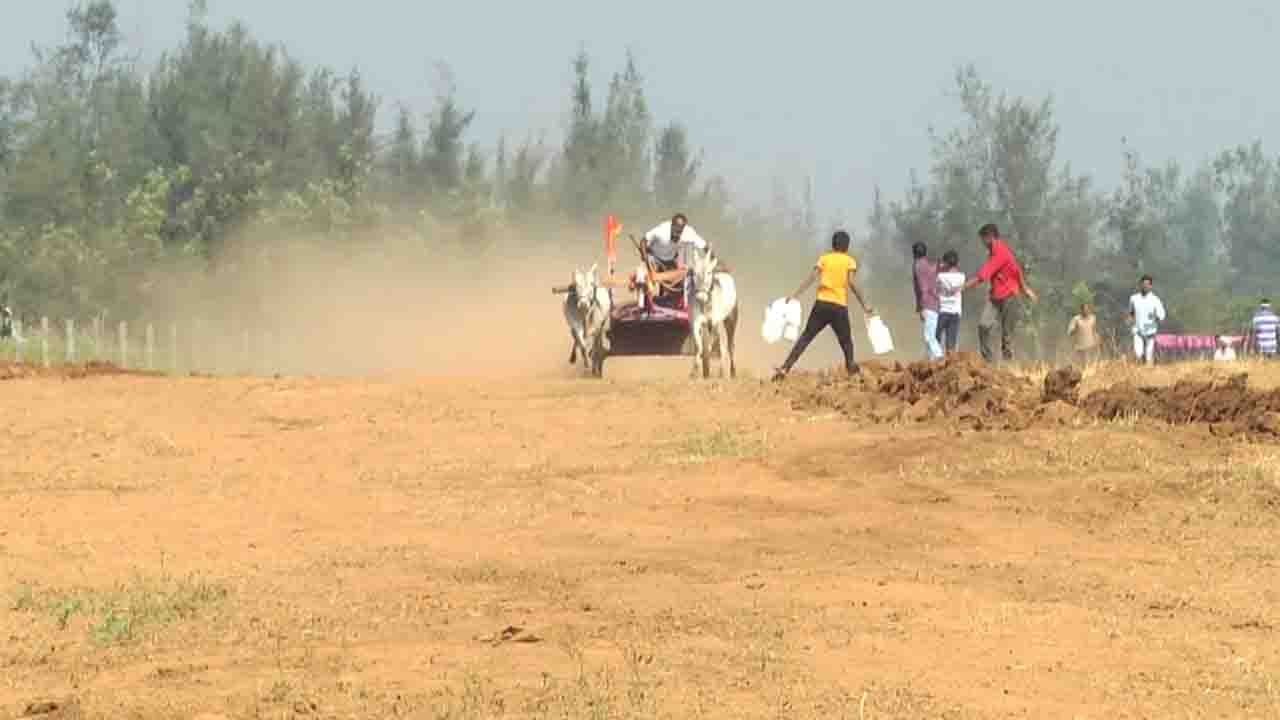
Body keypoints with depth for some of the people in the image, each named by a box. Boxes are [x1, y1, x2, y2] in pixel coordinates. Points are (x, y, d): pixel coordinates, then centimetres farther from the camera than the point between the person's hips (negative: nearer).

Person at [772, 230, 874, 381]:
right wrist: (864, 305, -5)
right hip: (840, 306, -1)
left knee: (806, 337, 3)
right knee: (846, 341, 13)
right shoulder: (850, 261, 6)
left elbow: (812, 277, 0)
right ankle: (851, 368, -5)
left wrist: (794, 294, -1)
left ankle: (785, 368, -6)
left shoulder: (824, 258, 11)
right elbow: (852, 283, -7)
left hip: (822, 303, 1)